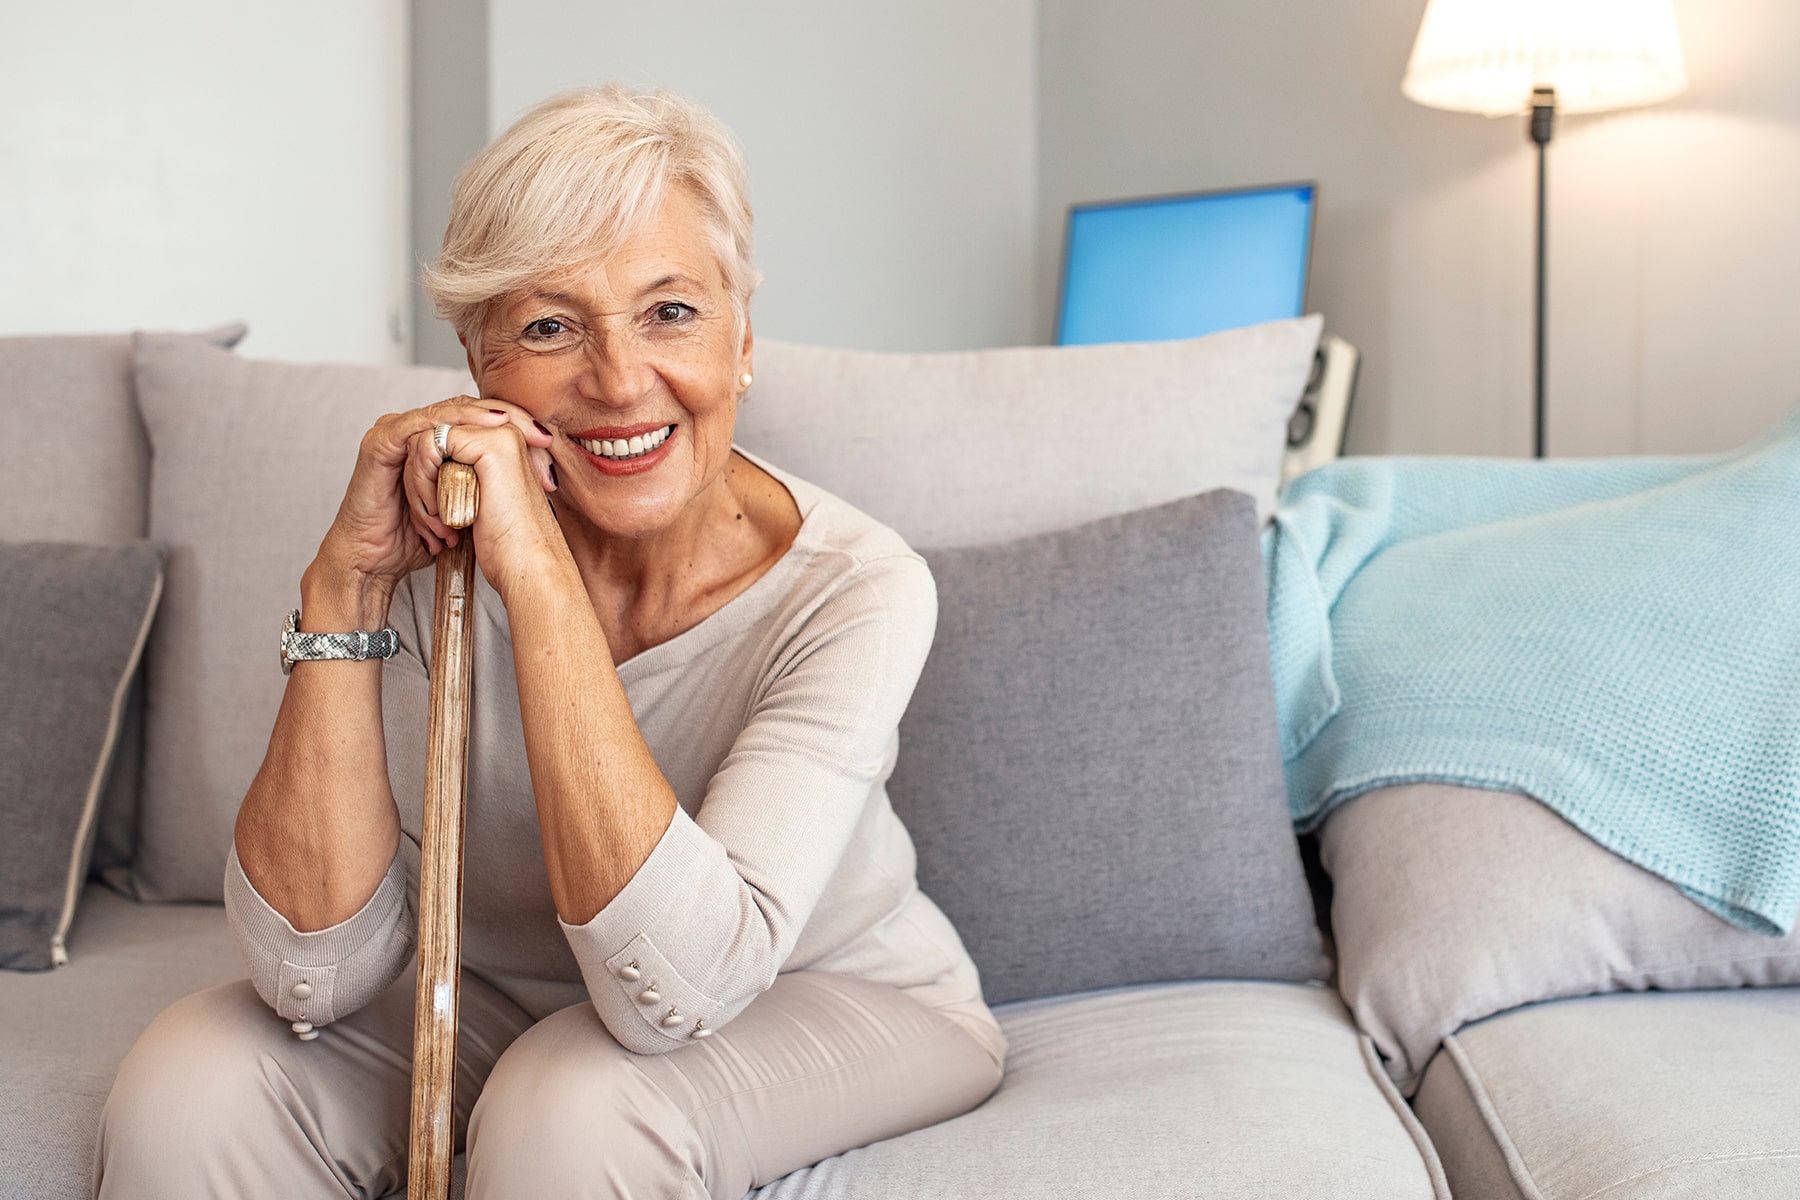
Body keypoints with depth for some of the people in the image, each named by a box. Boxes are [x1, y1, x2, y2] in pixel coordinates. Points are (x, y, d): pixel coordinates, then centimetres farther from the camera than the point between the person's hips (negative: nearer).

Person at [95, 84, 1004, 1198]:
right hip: (502, 1002, 3)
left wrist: (537, 568, -37)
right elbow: (317, 975, -20)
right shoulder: (432, 556, -14)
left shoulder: (854, 589, -24)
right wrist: (343, 583, -28)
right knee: (189, 1087, -19)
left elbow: (674, 986, -34)